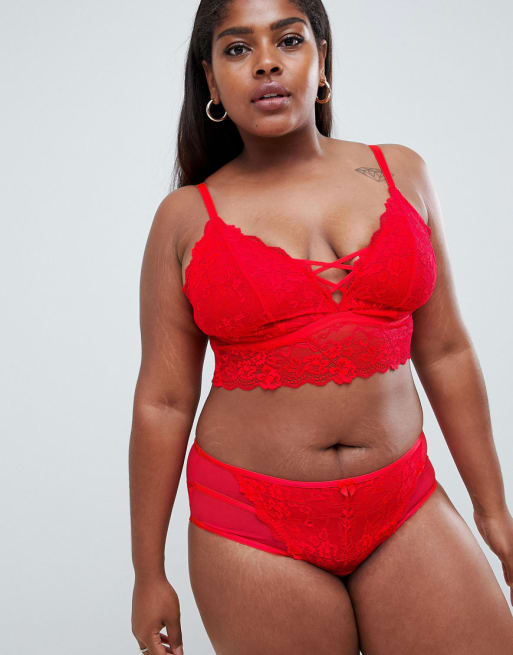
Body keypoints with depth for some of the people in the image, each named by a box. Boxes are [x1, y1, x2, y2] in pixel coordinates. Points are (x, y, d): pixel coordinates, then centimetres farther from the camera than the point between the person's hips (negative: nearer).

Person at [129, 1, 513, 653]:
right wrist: (149, 573, 2)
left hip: (403, 511, 3)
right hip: (253, 526, -2)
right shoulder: (186, 218, -2)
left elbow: (445, 351, 6)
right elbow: (163, 401, -1)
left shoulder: (400, 174, 4)